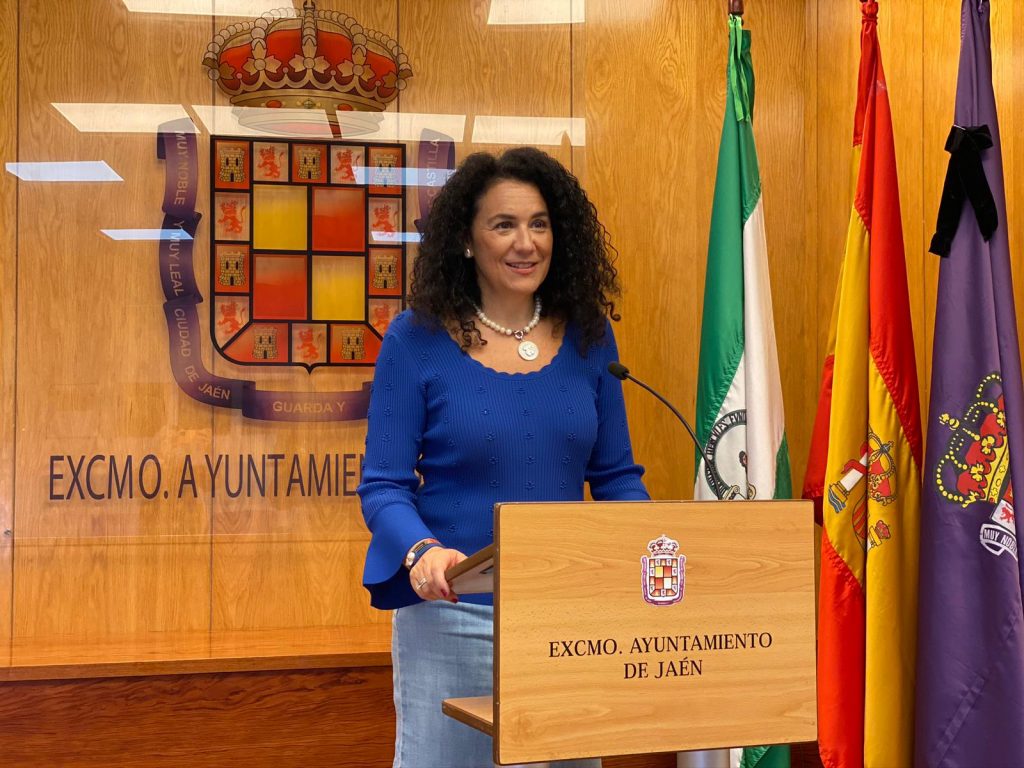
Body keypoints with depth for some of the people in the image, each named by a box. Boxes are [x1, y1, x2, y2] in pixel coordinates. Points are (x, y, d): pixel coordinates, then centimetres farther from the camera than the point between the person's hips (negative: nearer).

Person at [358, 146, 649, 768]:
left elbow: (615, 474, 7)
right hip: (453, 613, -3)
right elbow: (383, 486, -7)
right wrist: (422, 552, -26)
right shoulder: (416, 340, -7)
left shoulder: (587, 336, 2)